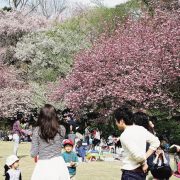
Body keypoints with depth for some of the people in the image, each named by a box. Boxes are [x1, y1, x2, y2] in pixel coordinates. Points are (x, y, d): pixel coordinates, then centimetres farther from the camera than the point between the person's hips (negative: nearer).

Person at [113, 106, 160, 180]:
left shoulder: (125, 135, -18)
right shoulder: (141, 129, 6)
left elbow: (138, 156, -24)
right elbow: (156, 142, 14)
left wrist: (143, 163, -4)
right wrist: (145, 157, 7)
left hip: (130, 174, -8)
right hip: (141, 172, 8)